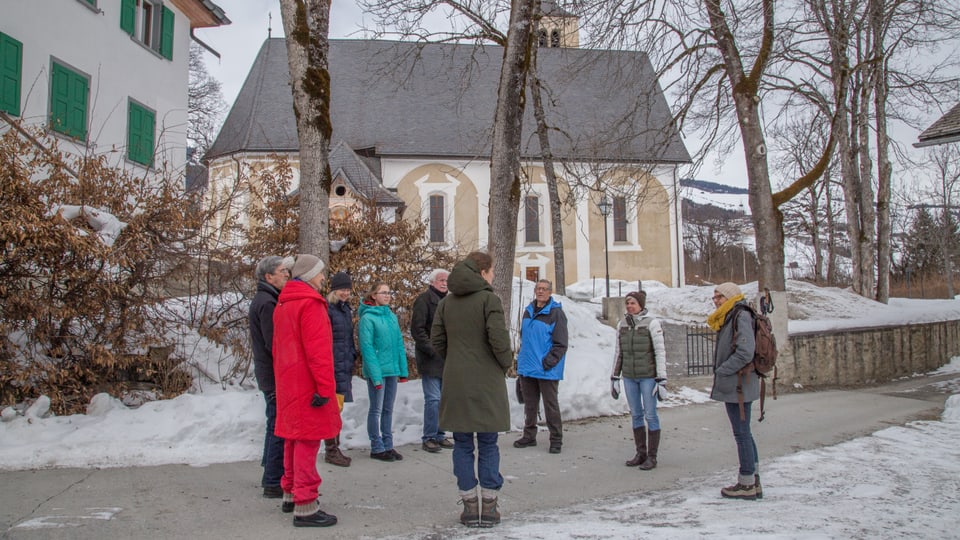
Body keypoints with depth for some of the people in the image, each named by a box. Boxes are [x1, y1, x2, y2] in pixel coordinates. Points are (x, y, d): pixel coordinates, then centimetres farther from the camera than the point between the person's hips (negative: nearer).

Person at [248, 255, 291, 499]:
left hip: (269, 375, 11)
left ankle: (271, 476, 29)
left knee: (276, 427, 19)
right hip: (276, 376, -11)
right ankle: (274, 483, 1)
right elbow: (274, 344, -21)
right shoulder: (267, 303, -17)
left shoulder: (261, 300, 16)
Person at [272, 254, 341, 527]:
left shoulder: (282, 304, 15)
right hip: (307, 385, -10)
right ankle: (305, 506, -4)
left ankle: (290, 494, 29)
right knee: (308, 441, -6)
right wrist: (325, 387, -22)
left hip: (288, 383, 10)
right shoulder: (310, 303, -15)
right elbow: (318, 349, -22)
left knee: (294, 437, 18)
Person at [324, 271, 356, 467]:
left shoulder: (346, 309, 16)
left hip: (345, 366, 8)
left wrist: (352, 356, 17)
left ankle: (335, 449, 21)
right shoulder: (326, 309, -11)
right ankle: (331, 450, 5)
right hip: (333, 367, -8)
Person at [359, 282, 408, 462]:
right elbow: (367, 348, -14)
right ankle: (377, 448, 14)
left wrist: (403, 370, 7)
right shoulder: (368, 317, -10)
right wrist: (375, 375, -19)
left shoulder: (392, 316, 10)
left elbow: (399, 344, 12)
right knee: (376, 409, 4)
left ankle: (388, 445, 22)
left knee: (388, 409, 13)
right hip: (377, 371, -6)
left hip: (392, 370, 6)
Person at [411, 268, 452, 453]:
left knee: (443, 399, 11)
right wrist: (431, 350, -17)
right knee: (433, 399, -8)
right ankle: (429, 438, 3)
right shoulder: (424, 299, -8)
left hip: (446, 360, 8)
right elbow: (417, 329, -14)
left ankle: (439, 436, 21)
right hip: (431, 360, -8)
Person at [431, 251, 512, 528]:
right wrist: (507, 362, 1)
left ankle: (470, 506, 12)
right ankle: (489, 507, 11)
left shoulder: (446, 302, 7)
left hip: (455, 383, 4)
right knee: (488, 445, 7)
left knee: (462, 444, 9)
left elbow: (436, 340, 6)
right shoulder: (489, 299, -9)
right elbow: (499, 339, -16)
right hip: (487, 383, -4)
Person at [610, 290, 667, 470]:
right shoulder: (622, 325, 7)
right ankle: (641, 453, 20)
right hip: (629, 377, 5)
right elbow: (618, 352, 13)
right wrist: (614, 377, 12)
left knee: (650, 415, -1)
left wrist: (661, 378, -14)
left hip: (648, 376, -5)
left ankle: (652, 456, 7)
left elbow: (660, 351, -9)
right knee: (636, 415, 10)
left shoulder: (651, 323, -8)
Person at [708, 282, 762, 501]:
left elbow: (745, 352, -22)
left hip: (738, 385, -10)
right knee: (744, 433, 14)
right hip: (735, 385, 10)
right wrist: (721, 372, 10)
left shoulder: (741, 317, -14)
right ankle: (753, 483, 22)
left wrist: (722, 372, -16)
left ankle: (747, 484, 4)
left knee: (742, 433, -3)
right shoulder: (731, 318, 17)